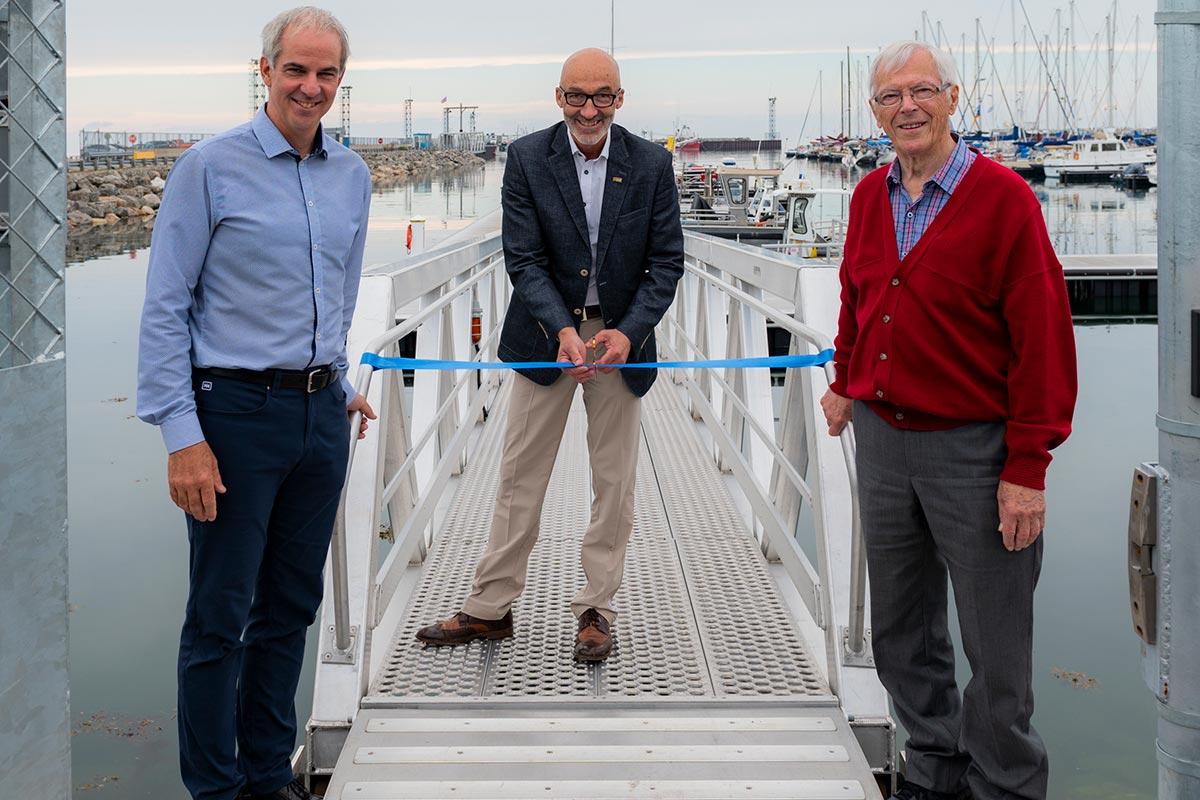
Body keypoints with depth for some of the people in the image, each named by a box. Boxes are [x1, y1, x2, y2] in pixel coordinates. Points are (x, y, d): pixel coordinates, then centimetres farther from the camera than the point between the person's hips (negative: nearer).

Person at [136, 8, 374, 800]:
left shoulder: (353, 176, 10)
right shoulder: (211, 167, -8)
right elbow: (164, 309, -9)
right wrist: (182, 435, -14)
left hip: (322, 414, 6)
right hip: (237, 411, -5)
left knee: (292, 606, 13)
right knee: (222, 614, 2)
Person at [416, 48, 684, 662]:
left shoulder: (651, 164, -5)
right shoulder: (526, 158, -7)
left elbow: (666, 262, -4)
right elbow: (523, 259, -11)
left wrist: (628, 332, -18)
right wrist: (563, 329, -25)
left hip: (621, 336, 1)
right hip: (547, 334, 0)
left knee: (614, 482, 7)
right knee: (520, 475, 6)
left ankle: (596, 609, 20)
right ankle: (490, 608, 16)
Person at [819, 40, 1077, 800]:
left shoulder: (1002, 197, -12)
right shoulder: (869, 198, 6)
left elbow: (1043, 338, -14)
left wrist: (1027, 466, -16)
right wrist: (847, 383, 20)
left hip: (973, 449, -6)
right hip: (883, 439, 6)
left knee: (996, 644, 5)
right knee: (902, 633, 17)